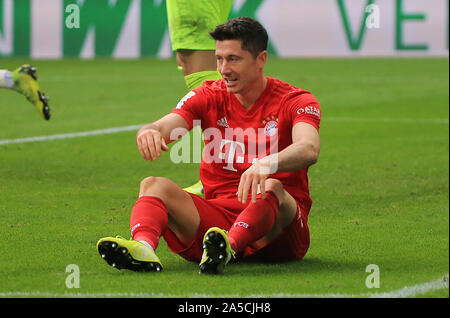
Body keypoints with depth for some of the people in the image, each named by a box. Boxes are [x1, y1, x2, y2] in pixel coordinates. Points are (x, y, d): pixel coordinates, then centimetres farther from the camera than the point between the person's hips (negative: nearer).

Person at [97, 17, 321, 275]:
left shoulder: (296, 101, -2)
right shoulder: (210, 96, 9)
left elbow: (309, 150, -24)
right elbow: (166, 126, -8)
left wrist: (267, 164, -46)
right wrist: (149, 132, -35)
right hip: (217, 215, 3)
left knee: (272, 189, -35)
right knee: (153, 185, -17)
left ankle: (226, 248, -61)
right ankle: (143, 248, -49)